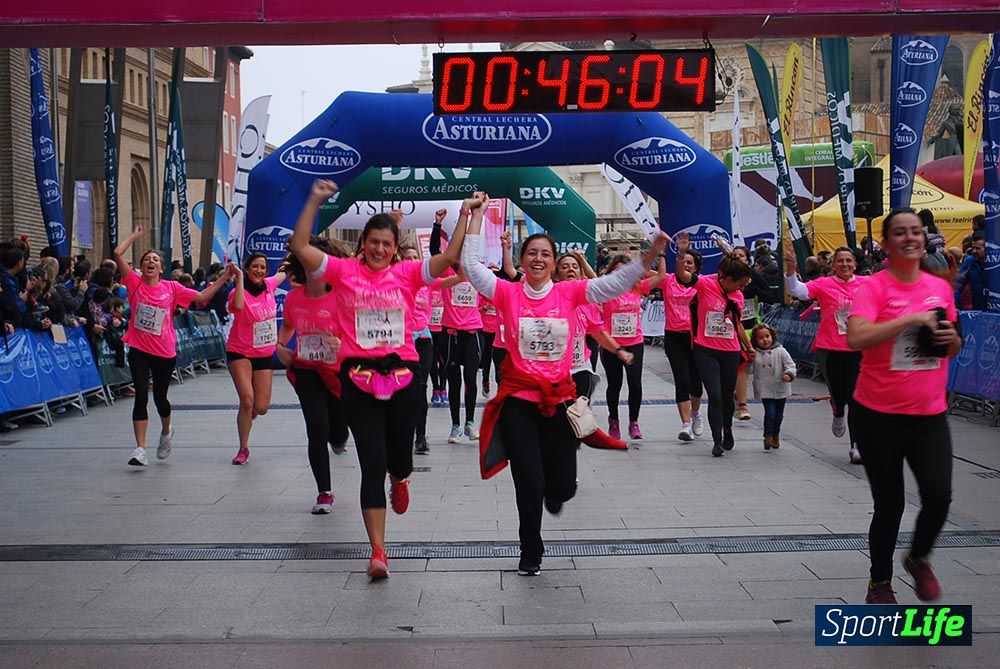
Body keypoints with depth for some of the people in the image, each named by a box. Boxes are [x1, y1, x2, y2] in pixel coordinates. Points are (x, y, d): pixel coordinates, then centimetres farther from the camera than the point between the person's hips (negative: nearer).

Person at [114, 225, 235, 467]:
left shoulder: (171, 288, 1)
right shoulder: (135, 283, -1)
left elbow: (202, 297, 1)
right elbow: (118, 254, -8)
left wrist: (225, 277, -2)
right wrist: (135, 235, 3)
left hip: (165, 352, 1)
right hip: (139, 350, -1)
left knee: (160, 397, 12)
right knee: (141, 396, -8)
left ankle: (166, 432, 42)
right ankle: (140, 449, -5)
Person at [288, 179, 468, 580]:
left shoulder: (407, 273, 5)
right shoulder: (344, 271, 2)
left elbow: (450, 257, -2)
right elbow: (299, 247, -5)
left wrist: (464, 213, -5)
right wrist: (315, 200, -10)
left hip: (402, 377, 2)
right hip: (359, 380, -1)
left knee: (399, 457, 13)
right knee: (372, 465, -3)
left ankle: (400, 480, 54)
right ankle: (378, 552, 1)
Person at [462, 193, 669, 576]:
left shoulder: (569, 293, 1)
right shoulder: (508, 293, -2)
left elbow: (616, 283, -6)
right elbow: (471, 265, -9)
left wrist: (650, 256, -19)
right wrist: (476, 216, -11)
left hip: (559, 397, 2)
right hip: (518, 398, -1)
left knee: (562, 487, 4)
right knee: (529, 484, -2)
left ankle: (553, 492, 46)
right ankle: (531, 554, 24)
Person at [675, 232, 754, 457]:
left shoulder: (737, 296, 6)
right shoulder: (706, 284, -10)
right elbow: (681, 275, -26)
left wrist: (749, 347, 23)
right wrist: (682, 253, -41)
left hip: (731, 352, 4)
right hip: (706, 351, -4)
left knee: (727, 396, 13)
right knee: (715, 395, -9)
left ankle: (727, 430, 38)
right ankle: (717, 440, -1)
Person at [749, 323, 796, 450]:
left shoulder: (780, 351, -1)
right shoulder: (755, 354, 0)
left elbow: (790, 364, -4)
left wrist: (789, 374, -21)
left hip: (780, 389, 1)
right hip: (765, 390, -1)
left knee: (778, 414, 13)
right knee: (770, 413, -13)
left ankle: (775, 436, 32)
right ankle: (768, 437, -3)